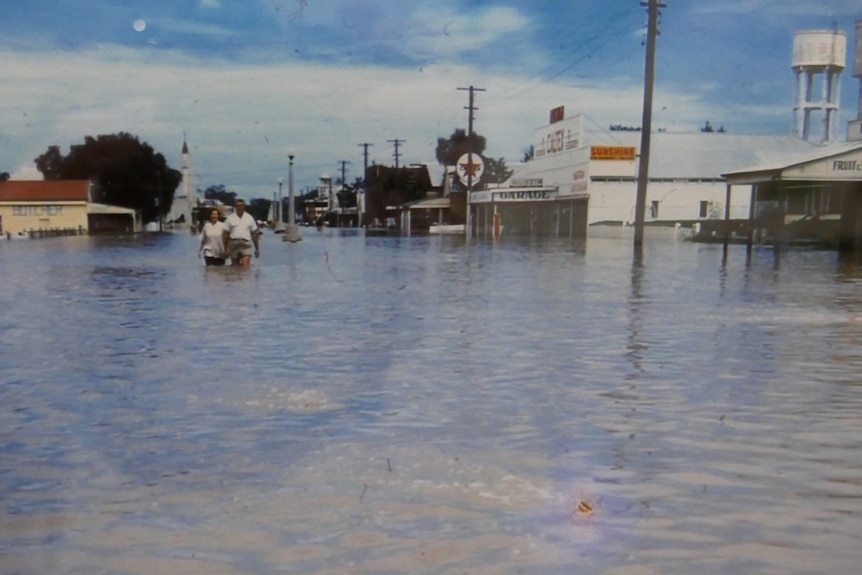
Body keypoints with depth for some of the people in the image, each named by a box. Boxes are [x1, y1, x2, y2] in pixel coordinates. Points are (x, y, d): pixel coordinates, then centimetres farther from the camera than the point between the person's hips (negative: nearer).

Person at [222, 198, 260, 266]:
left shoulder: (249, 218, 9)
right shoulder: (230, 218, 6)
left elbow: (255, 234, 11)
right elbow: (225, 234, 5)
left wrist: (257, 248, 9)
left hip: (246, 244, -1)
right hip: (233, 245, 1)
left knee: (246, 266, -18)